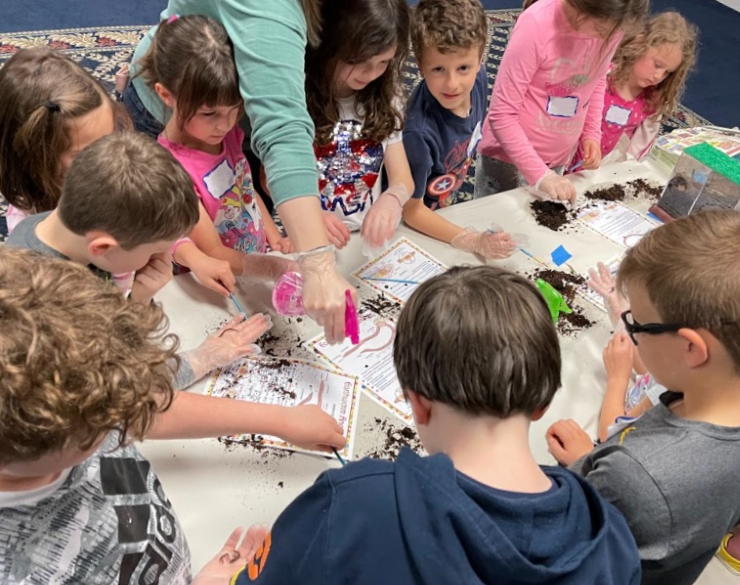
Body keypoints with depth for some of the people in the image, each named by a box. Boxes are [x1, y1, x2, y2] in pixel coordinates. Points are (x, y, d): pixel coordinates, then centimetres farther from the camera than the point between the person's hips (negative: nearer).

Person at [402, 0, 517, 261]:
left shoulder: (478, 79, -20)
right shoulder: (419, 130, -38)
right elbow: (411, 209, -26)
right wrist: (474, 241, -32)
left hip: (446, 205, 6)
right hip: (411, 226, -6)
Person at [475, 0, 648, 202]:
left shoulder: (610, 24, -8)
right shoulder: (538, 23, -23)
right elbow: (502, 114, -22)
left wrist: (592, 134, -2)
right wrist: (539, 174, -26)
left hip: (558, 159, 4)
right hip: (509, 156, -4)